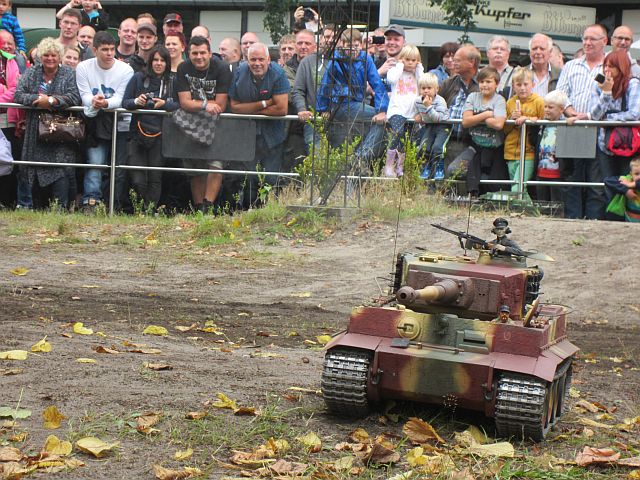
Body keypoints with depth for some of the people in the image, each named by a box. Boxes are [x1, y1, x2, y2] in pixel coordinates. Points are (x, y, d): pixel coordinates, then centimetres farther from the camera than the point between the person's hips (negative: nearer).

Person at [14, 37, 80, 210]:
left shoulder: (69, 74, 3)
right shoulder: (31, 73, 10)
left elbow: (75, 97, -12)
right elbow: (18, 95, -2)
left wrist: (51, 100, -22)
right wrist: (37, 99, -17)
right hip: (37, 133, 3)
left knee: (60, 169, -14)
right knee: (37, 169, 2)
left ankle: (61, 206, -15)